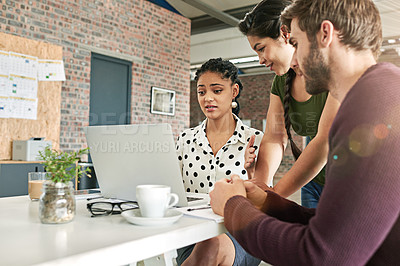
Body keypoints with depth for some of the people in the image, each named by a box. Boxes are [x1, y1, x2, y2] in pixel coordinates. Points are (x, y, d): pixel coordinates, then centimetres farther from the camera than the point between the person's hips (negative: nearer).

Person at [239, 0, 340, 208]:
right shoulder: (281, 82, 4)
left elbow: (326, 141, -27)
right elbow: (274, 138, -4)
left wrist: (274, 196, -28)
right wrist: (260, 185, -21)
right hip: (314, 182, 6)